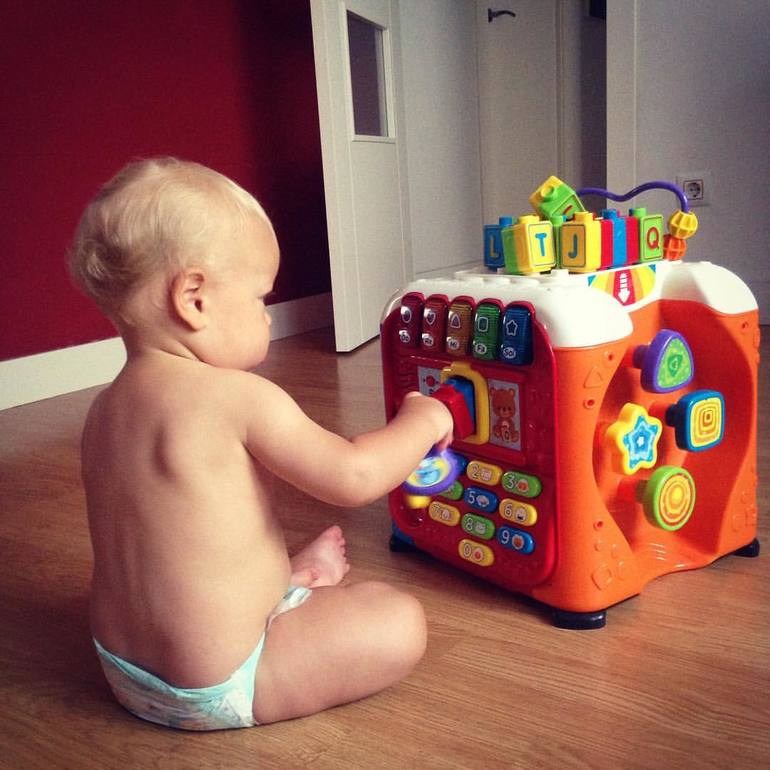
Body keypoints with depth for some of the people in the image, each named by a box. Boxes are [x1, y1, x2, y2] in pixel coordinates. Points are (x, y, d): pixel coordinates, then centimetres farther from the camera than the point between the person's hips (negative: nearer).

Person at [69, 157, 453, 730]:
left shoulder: (104, 410, 1)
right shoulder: (237, 397, -24)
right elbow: (354, 477, -21)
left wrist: (280, 570, 16)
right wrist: (423, 420, -3)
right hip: (215, 689, -8)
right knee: (398, 622, -6)